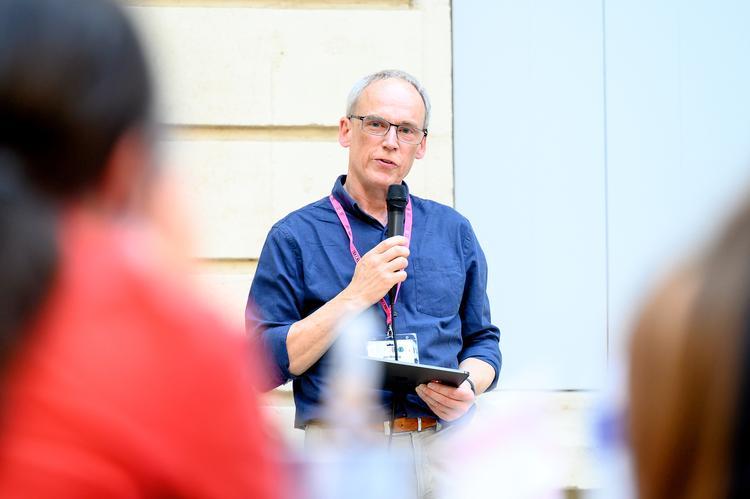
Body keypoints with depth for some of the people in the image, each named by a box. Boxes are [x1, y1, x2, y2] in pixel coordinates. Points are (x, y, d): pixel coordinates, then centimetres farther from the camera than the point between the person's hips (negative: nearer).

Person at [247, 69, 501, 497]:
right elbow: (263, 364, -2)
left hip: (443, 452, 3)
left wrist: (468, 386, 0)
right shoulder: (296, 237, 7)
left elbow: (482, 341, 23)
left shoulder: (453, 232, 18)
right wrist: (355, 297, -8)